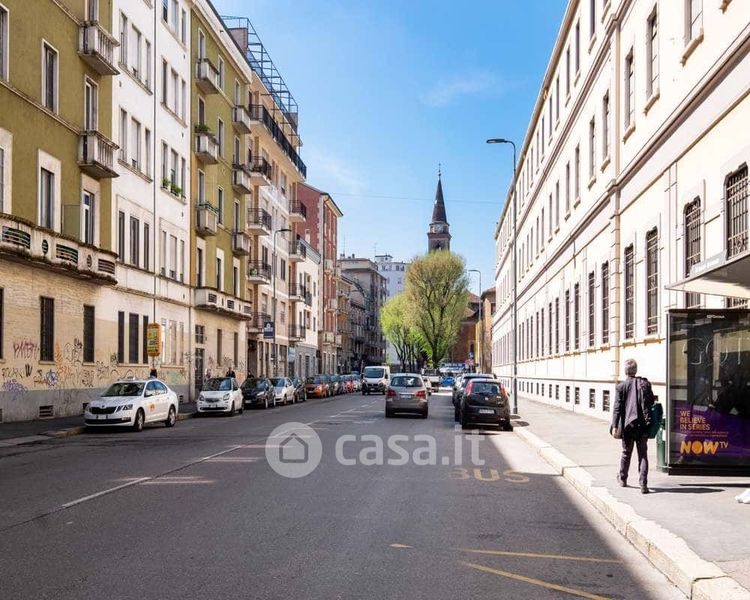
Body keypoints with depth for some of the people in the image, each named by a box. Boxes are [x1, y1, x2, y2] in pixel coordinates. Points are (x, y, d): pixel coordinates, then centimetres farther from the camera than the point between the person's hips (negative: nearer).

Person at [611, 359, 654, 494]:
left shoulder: (621, 386, -6)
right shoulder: (645, 384, 1)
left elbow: (617, 408, -9)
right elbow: (651, 403, 6)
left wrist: (615, 426, -9)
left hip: (628, 426, -1)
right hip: (643, 425, 1)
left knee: (626, 453, 16)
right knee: (643, 455, 2)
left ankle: (622, 479, 33)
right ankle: (643, 484, -8)